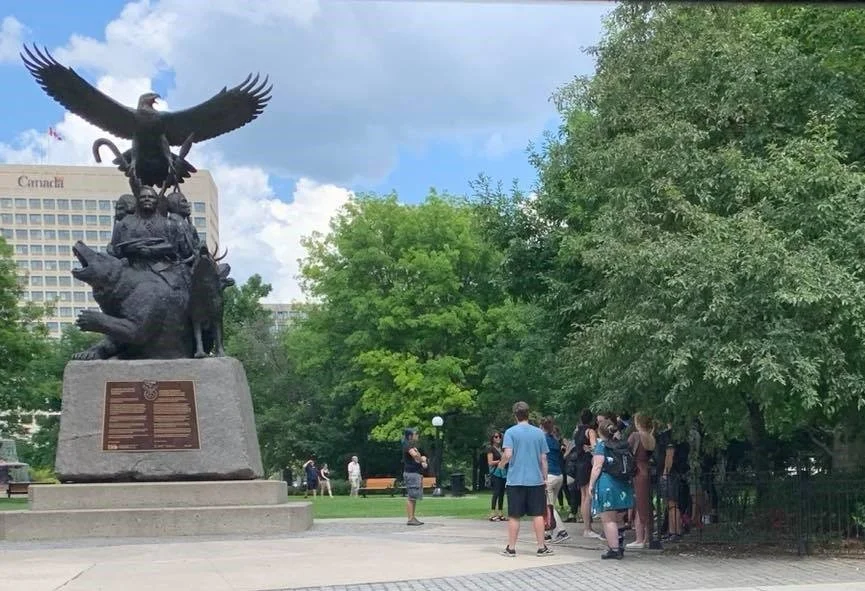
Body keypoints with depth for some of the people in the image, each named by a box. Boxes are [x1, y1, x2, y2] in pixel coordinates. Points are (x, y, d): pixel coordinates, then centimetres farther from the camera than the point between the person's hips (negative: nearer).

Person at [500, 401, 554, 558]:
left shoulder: (510, 432, -5)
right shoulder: (539, 433, 3)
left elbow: (508, 454, -15)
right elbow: (543, 458, 5)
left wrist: (501, 463, 7)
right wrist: (545, 478, 13)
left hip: (516, 480, -2)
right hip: (536, 480, 2)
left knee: (514, 516, 4)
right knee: (537, 514, 7)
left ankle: (511, 548, 8)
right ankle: (542, 547, 8)